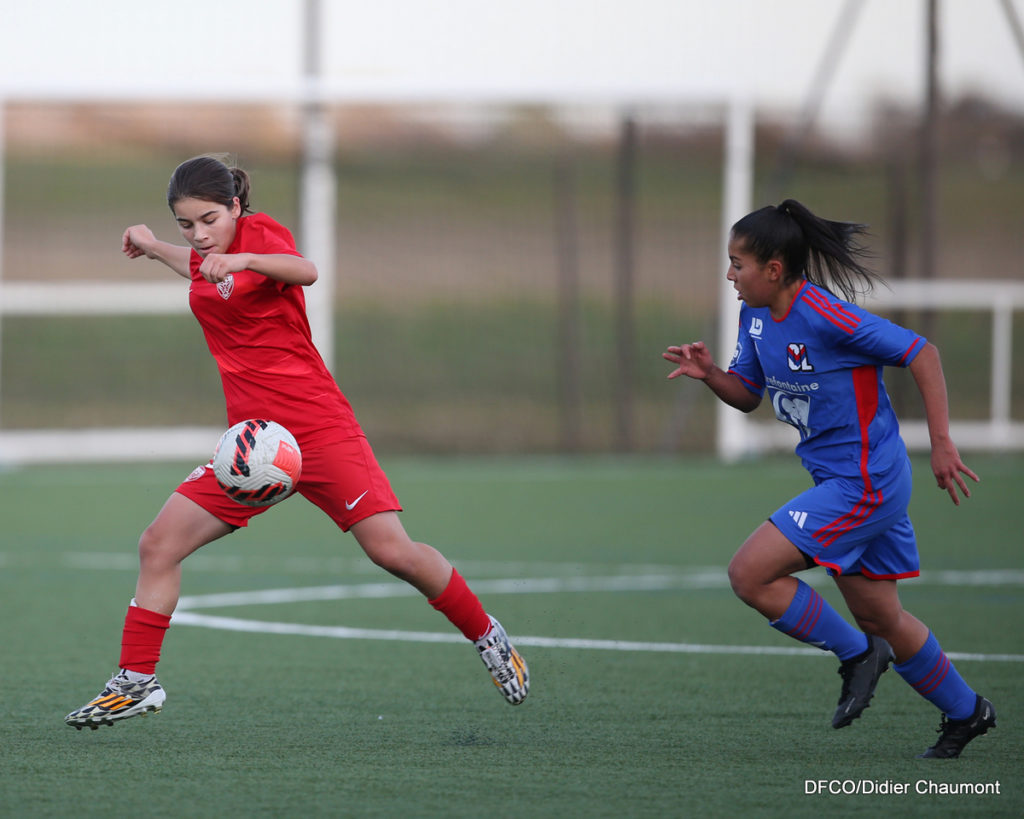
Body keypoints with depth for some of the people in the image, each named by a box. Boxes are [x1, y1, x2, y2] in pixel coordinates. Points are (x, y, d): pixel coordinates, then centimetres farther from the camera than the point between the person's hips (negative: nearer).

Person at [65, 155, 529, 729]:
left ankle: (487, 637, 7)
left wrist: (242, 260, -46)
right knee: (158, 547, -3)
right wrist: (153, 248, 43)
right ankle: (137, 682, 6)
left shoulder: (259, 232, -7)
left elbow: (305, 271, -31)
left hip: (318, 427, -7)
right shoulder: (206, 256, 13)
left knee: (391, 550, -14)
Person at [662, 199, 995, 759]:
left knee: (750, 574, -15)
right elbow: (748, 394, 15)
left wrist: (942, 444, -18)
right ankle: (965, 713, 34)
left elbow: (922, 354, -17)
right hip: (839, 481, 9)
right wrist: (709, 373, -6)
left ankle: (857, 654, 1)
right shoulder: (755, 316, 4)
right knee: (880, 617, 18)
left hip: (863, 483, -9)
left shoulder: (826, 316, -22)